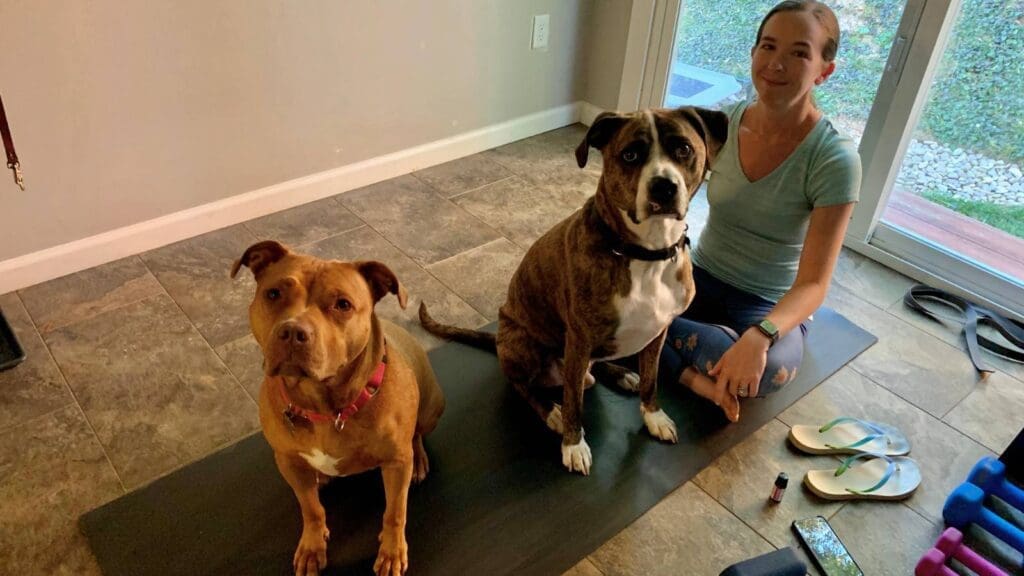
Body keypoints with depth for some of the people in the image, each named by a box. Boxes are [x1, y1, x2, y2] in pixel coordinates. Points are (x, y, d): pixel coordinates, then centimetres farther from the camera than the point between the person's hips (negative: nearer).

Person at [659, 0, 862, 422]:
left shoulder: (835, 160, -19)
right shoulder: (723, 123, -7)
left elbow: (813, 285, -22)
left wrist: (759, 336, -41)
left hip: (770, 307, -3)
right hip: (702, 277, 4)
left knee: (769, 368, -37)